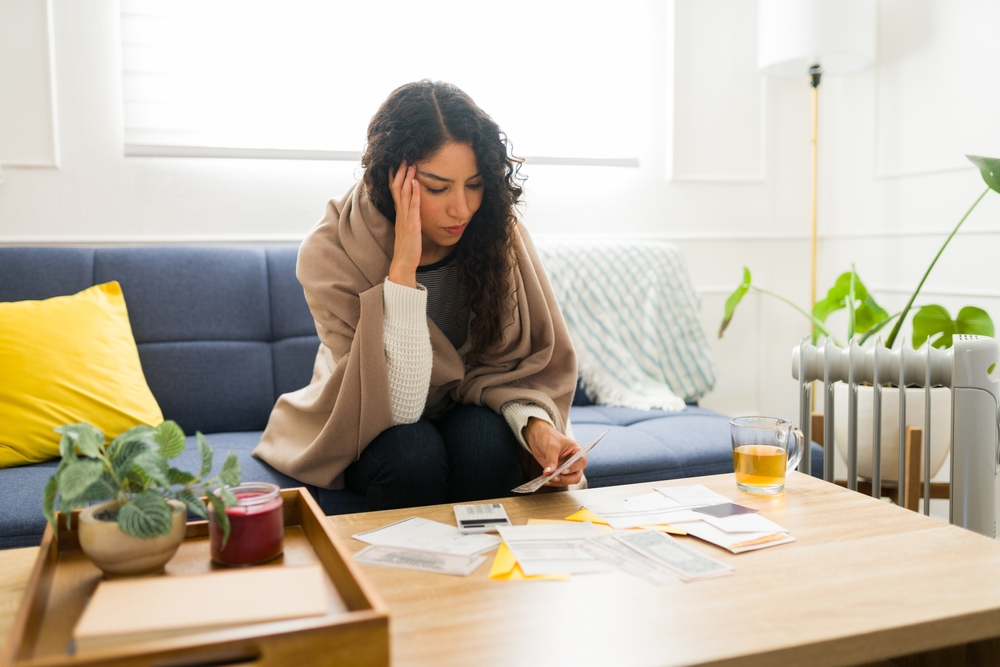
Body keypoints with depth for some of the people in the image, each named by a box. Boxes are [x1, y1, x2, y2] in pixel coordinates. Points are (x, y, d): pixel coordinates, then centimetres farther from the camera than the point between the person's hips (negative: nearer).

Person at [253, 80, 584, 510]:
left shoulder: (497, 231, -16)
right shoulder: (331, 253, -24)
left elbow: (527, 363, -7)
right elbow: (397, 406, -30)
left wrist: (536, 423, -29)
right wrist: (402, 268, -37)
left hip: (469, 413, 2)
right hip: (371, 431, -2)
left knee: (488, 442, -29)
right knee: (411, 453, -32)